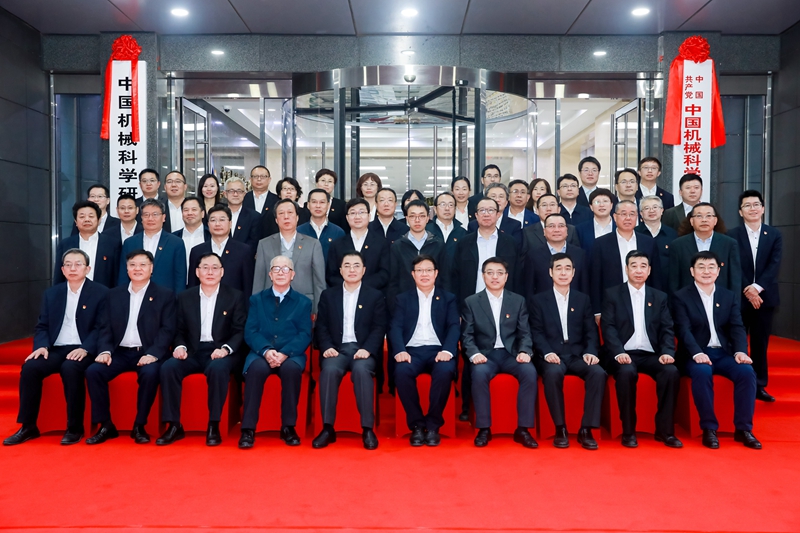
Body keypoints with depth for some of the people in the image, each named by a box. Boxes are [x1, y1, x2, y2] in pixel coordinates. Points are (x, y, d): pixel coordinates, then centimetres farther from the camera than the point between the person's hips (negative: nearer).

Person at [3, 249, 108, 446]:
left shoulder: (100, 293, 0)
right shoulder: (51, 293, 16)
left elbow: (101, 327, -7)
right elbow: (42, 326, 13)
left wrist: (85, 349, -22)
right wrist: (42, 346, -8)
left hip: (83, 351, -5)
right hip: (56, 349, 5)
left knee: (70, 368, -35)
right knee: (29, 367, -23)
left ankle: (75, 427, -20)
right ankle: (28, 426, -10)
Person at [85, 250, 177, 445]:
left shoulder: (165, 295, 3)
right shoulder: (114, 294, 14)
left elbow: (167, 330, -6)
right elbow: (106, 328, 10)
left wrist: (152, 354, -21)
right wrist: (105, 351, -9)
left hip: (148, 353, -3)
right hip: (121, 352, 4)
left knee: (150, 373, -33)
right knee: (93, 371, -22)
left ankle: (139, 426, -16)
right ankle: (106, 425, -9)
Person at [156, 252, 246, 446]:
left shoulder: (235, 296, 4)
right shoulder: (185, 297, 13)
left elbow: (240, 331, -1)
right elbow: (180, 330, 13)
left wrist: (226, 349, -19)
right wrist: (180, 346, -8)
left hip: (219, 352, -3)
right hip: (192, 352, 3)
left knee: (218, 369, -36)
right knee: (168, 367, -26)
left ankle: (214, 426, -23)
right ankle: (174, 425, -16)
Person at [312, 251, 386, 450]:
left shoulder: (375, 296, 11)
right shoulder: (328, 295, 16)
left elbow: (379, 328, 2)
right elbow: (321, 327, 9)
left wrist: (367, 349, -15)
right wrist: (327, 347, -10)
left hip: (363, 350, -1)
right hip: (337, 349, 1)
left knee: (361, 370, -35)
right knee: (329, 369, -32)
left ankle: (368, 429, -28)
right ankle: (328, 428, -25)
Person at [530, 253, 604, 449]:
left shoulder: (583, 299, 16)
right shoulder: (539, 300, 8)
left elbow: (591, 331, 9)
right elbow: (536, 332, 0)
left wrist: (590, 352, -10)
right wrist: (547, 353, -18)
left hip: (577, 355, 2)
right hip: (552, 356, -2)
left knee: (598, 372, -28)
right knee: (553, 373, -36)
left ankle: (586, 429, -19)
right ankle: (560, 428, -21)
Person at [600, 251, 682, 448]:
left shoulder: (659, 297, 16)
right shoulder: (612, 294, 6)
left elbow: (667, 329, 8)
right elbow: (608, 327, -4)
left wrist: (667, 352, -12)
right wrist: (619, 352, -21)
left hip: (651, 355, 3)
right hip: (624, 355, -3)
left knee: (672, 371, -27)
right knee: (627, 372, -35)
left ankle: (665, 430, -14)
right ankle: (628, 431, -19)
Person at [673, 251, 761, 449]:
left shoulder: (729, 296, 12)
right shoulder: (681, 297, 0)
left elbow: (737, 327, 3)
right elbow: (684, 330, -11)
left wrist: (740, 351, -16)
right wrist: (697, 354, -28)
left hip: (724, 353, 4)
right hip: (697, 355, -4)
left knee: (747, 371, -25)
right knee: (702, 372, -35)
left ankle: (743, 429, -14)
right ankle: (709, 428, -22)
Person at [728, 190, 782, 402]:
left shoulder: (774, 235, 7)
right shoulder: (732, 235, -1)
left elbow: (774, 265, -4)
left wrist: (757, 287, -16)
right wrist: (747, 290, -15)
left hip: (765, 297, 2)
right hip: (739, 297, -2)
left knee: (760, 343, 7)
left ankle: (759, 385, 16)